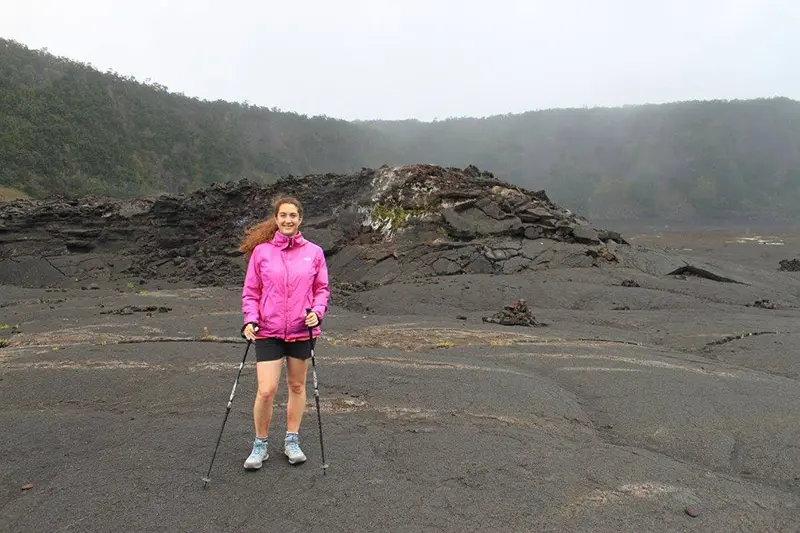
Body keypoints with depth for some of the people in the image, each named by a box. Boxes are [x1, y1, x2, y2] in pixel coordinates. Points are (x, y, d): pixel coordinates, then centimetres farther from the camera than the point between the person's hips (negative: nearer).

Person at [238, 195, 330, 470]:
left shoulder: (314, 252, 0)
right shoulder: (261, 251, -1)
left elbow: (322, 289, 7)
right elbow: (250, 291, 3)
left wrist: (317, 311, -11)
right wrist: (250, 319, -11)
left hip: (302, 331, 2)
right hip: (268, 331, -1)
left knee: (297, 386, 13)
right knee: (266, 390, -6)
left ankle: (292, 440, 29)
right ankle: (260, 444, 16)